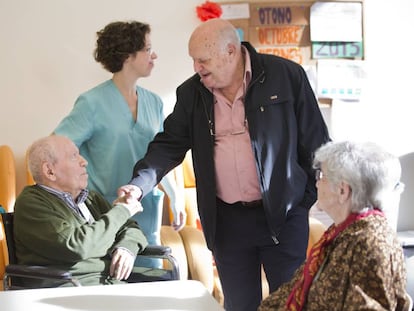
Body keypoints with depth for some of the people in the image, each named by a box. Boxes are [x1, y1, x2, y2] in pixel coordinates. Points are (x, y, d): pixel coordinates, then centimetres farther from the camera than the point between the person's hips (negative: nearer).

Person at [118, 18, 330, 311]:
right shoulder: (190, 93, 3)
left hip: (283, 214, -3)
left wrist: (312, 199, -2)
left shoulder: (287, 76, -7)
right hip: (226, 220, 3)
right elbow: (169, 144, 4)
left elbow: (316, 141, -2)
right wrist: (139, 183, -13)